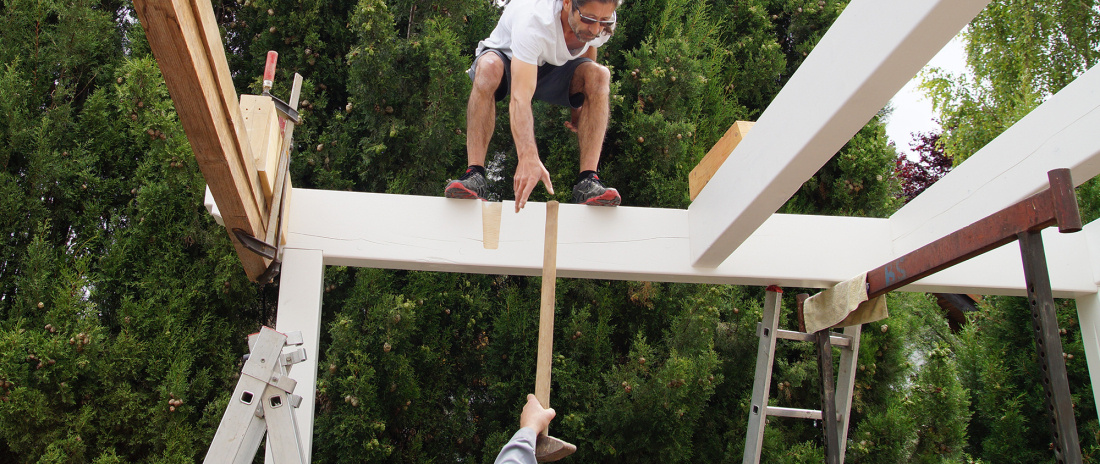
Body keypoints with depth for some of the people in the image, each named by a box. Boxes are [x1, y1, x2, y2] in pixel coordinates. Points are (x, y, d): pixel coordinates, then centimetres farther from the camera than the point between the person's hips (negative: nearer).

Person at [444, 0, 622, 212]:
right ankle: (475, 173, -39)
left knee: (600, 75, -27)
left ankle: (587, 180, -29)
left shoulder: (603, 21, -23)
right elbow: (519, 98, -50)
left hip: (556, 68, 4)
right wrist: (528, 159, -62)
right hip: (507, 58, -4)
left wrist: (578, 103, 2)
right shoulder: (534, 20, -41)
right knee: (489, 66, -39)